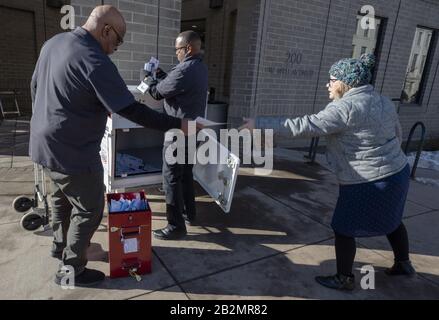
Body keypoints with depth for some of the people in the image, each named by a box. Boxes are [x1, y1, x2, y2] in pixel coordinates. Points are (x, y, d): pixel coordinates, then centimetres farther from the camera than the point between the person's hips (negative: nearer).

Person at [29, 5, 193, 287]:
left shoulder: (53, 42, 4)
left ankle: (61, 246, 49)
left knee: (63, 198, 27)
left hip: (46, 143, 9)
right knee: (89, 210, 8)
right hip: (73, 152, -9)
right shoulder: (95, 61, -24)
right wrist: (178, 124, -19)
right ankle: (71, 271, 23)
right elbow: (132, 111, -26)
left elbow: (35, 86, 15)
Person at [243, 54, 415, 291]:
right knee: (391, 220, 29)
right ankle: (404, 264, 48)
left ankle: (344, 279, 24)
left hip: (367, 183, -9)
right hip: (398, 172, 9)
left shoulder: (345, 107, -21)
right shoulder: (384, 102, 5)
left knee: (344, 229, 8)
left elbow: (304, 126, -27)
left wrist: (259, 123, -24)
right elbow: (397, 134, 15)